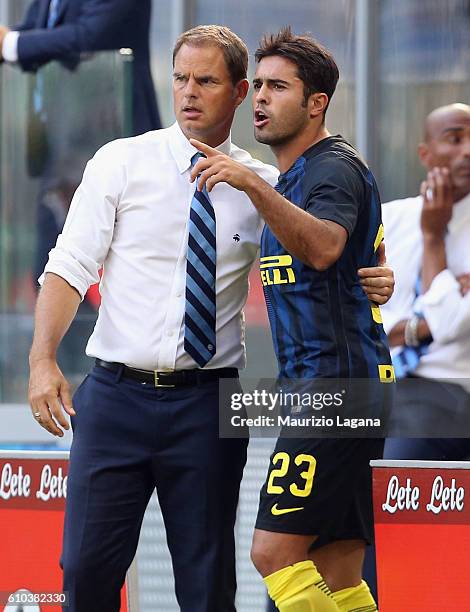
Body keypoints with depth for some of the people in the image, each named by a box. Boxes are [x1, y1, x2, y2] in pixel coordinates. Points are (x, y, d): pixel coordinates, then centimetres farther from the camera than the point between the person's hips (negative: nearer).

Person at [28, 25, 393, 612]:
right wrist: (43, 360, -15)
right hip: (116, 393, -1)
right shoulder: (121, 163, 3)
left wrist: (370, 281, -11)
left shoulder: (263, 186, 6)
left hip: (207, 404, 1)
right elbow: (70, 267, -2)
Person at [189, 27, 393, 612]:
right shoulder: (291, 177, 22)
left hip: (336, 382, -10)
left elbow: (322, 248, -33)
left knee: (275, 552, -17)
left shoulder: (333, 168, -10)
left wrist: (254, 185, -42)